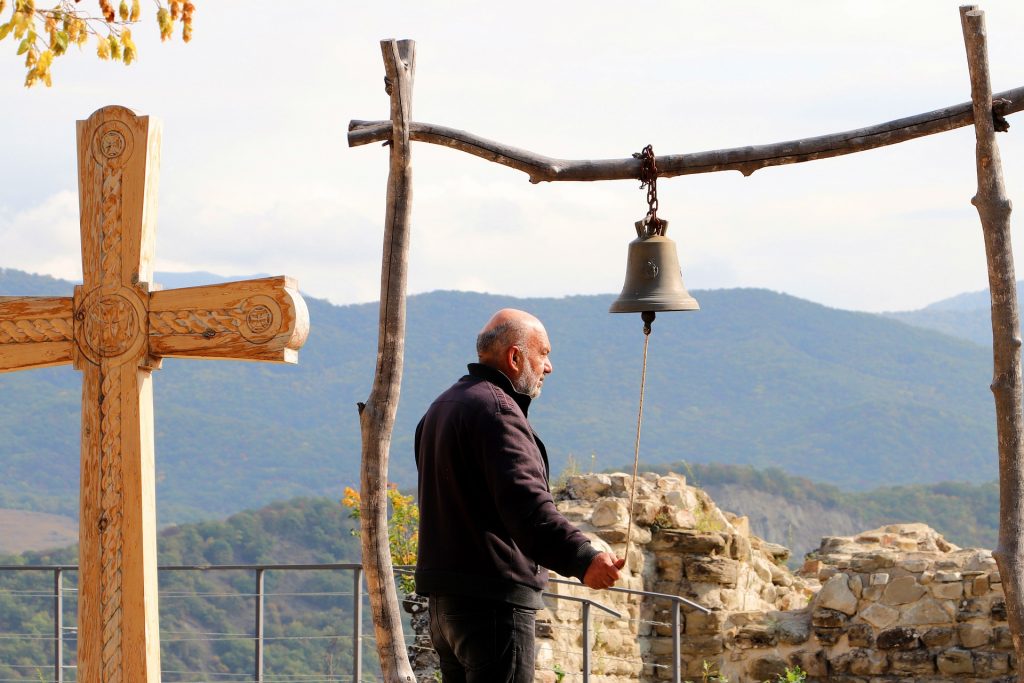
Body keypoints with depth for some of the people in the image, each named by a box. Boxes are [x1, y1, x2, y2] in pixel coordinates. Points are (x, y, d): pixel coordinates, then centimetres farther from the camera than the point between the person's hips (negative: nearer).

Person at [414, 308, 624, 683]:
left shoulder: (442, 408, 20)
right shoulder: (494, 409, -14)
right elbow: (524, 502, -29)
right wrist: (582, 557, -39)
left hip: (443, 598, 10)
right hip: (493, 600, -10)